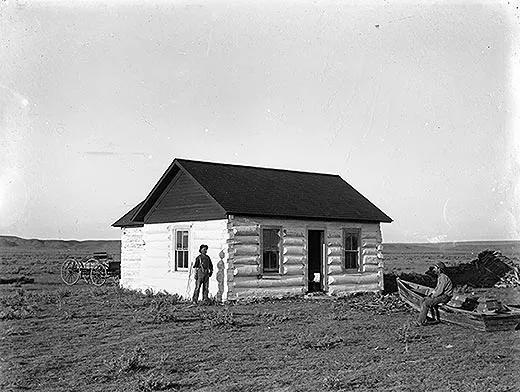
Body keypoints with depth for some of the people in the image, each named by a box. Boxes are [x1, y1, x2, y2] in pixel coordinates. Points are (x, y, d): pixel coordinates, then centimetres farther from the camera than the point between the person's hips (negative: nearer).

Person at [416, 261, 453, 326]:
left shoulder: (443, 277, -19)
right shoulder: (440, 277, 16)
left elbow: (440, 290, -23)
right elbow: (437, 288, 24)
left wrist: (432, 296, -12)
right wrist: (431, 293, 8)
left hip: (444, 296, -11)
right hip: (440, 295, 11)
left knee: (426, 303, -20)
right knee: (423, 301, 3)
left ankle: (421, 322, -15)